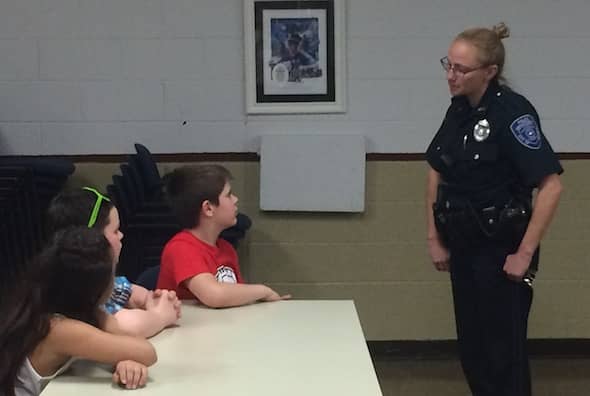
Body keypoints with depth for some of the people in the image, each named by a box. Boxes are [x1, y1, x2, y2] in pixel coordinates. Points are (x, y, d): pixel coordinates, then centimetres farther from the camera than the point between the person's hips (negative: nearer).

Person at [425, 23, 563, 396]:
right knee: (472, 347, 14)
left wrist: (525, 253, -20)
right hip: (463, 248, 7)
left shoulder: (511, 112, -18)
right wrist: (435, 238, 10)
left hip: (500, 251, -7)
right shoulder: (459, 110, 3)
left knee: (503, 351, 2)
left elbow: (551, 186, -23)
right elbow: (437, 173, 15)